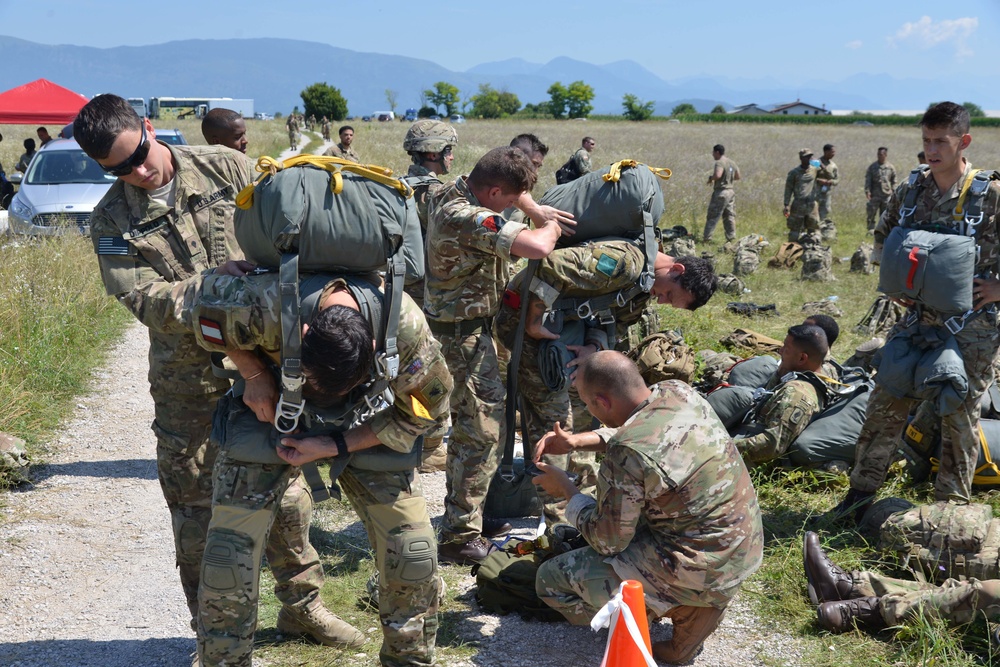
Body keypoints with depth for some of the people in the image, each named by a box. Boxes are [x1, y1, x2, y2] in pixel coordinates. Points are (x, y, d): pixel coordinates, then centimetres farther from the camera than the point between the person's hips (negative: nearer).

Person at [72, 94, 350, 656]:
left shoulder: (228, 168, -2)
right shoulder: (113, 222, -4)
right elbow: (152, 302, -17)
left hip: (266, 360, 1)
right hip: (190, 381, 0)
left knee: (286, 488, 11)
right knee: (196, 509, 7)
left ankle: (302, 603, 31)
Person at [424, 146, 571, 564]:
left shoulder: (448, 193, 2)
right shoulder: (468, 219, -29)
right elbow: (536, 247, -37)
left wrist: (536, 209, 11)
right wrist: (550, 230, -14)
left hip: (448, 325, 11)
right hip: (465, 336, -11)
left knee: (467, 425, 22)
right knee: (483, 432, -4)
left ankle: (459, 513, 36)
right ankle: (460, 537, 1)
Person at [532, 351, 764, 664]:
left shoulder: (626, 455, -27)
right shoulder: (678, 391, -5)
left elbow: (608, 542, -14)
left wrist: (566, 490, 1)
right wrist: (575, 441, 9)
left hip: (702, 573, -8)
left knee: (551, 579, 0)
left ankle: (686, 611, 3)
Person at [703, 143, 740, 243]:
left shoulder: (719, 163, -15)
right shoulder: (732, 163, 12)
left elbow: (717, 175, -32)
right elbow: (737, 177, 21)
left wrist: (711, 178, -12)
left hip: (720, 192, -8)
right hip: (730, 191, 8)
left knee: (713, 216, -2)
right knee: (729, 216, 11)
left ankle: (706, 238, 1)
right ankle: (731, 238, 9)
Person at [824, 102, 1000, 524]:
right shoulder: (910, 190, 3)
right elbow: (882, 237, 21)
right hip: (918, 317, 4)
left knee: (959, 414, 3)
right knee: (886, 401, 4)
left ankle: (950, 505, 17)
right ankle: (861, 492, 15)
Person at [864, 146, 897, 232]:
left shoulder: (890, 167, 6)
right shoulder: (872, 167, 3)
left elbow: (893, 181, 12)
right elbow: (868, 179, 0)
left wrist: (893, 192, 7)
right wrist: (867, 191, -11)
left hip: (887, 195, 1)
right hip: (875, 195, -1)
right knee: (872, 213, -3)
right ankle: (871, 230, 4)